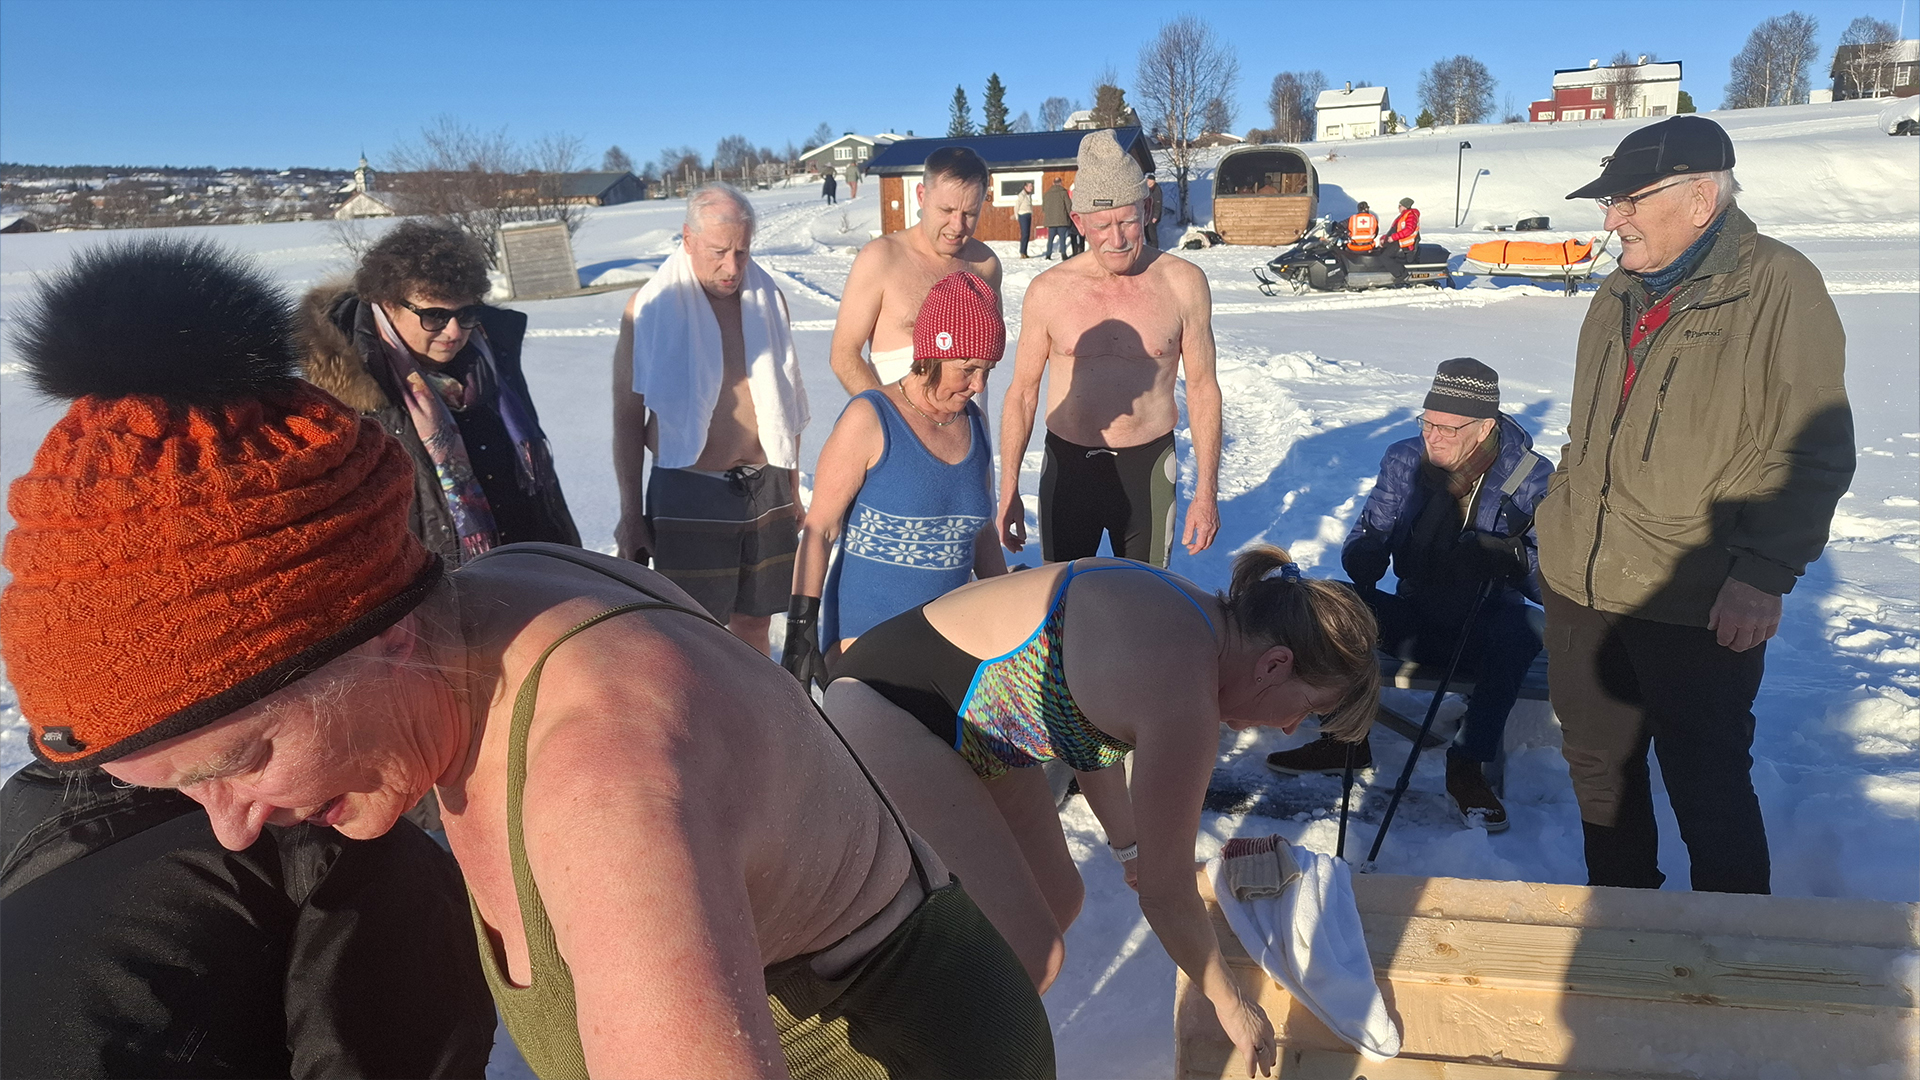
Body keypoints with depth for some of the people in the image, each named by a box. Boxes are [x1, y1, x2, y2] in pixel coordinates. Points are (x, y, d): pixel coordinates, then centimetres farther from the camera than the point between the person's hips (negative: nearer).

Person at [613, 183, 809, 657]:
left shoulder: (767, 298, 6)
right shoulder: (651, 307, -6)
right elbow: (627, 416, -4)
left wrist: (791, 488, 14)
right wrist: (630, 513, -6)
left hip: (766, 491, 4)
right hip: (687, 494, -3)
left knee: (753, 624, 13)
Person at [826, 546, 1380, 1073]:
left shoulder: (1192, 612, 0)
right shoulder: (1186, 701, -27)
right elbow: (1166, 897, -15)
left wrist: (1130, 848, 26)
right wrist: (1231, 1005, 2)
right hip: (883, 713, -10)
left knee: (1058, 899, 14)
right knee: (1030, 954, -11)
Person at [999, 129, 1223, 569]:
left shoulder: (1183, 283, -4)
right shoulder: (1048, 291, -4)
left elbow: (1202, 387, 1)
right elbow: (1023, 391, 3)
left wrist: (1205, 491, -2)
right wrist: (1008, 491, 1)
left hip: (1147, 466, 0)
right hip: (1067, 465, 1)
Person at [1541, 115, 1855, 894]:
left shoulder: (1778, 285, -11)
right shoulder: (1621, 294, 10)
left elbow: (1812, 454, -13)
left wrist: (1764, 574, -18)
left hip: (1699, 607, -6)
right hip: (1580, 588, 7)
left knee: (1707, 787, 6)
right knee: (1598, 771, 17)